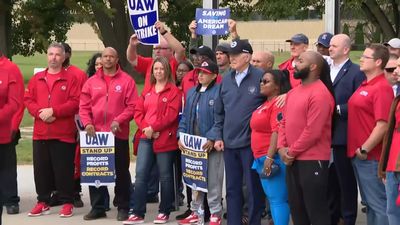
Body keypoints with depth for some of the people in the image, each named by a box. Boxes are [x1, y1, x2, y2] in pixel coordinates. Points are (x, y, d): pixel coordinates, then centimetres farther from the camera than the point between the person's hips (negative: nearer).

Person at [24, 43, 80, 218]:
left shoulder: (71, 79, 1)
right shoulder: (37, 78, 13)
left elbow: (75, 102, -9)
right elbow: (28, 100, 8)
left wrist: (53, 111, -17)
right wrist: (40, 112, -11)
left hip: (64, 133, -4)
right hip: (40, 132, 4)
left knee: (64, 169, -2)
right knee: (41, 169, 7)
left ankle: (67, 203, 7)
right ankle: (43, 202, 17)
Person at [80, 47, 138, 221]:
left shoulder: (126, 80, 0)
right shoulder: (92, 81, 9)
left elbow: (132, 106, -5)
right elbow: (84, 105, 7)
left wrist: (119, 121, -17)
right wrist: (87, 123, -9)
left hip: (119, 134, -3)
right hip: (95, 134, 3)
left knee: (121, 171, 4)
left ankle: (123, 207, 12)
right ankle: (97, 207, 15)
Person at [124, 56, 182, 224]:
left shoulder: (174, 91, -2)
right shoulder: (147, 91, 16)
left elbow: (171, 115, -12)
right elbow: (138, 112, 9)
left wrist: (153, 128, -17)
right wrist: (145, 128, -8)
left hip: (165, 139, -5)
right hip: (146, 138, 5)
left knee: (165, 176, 4)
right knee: (140, 175, -2)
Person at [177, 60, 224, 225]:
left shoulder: (219, 92, -9)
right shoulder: (191, 92, 14)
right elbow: (185, 116, 16)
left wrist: (212, 138, -23)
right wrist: (181, 135, 4)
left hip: (211, 144, -7)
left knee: (213, 181, 0)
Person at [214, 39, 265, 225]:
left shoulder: (260, 77, -9)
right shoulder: (226, 80, 9)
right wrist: (218, 135, 11)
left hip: (251, 143, -6)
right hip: (229, 143, 6)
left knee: (253, 188, 3)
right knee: (232, 188, 12)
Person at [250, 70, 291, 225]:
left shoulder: (278, 103, -12)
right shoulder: (265, 105, 18)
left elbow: (278, 131, -21)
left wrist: (270, 157, -25)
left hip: (273, 158, -10)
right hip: (261, 159, 10)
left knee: (277, 199, -10)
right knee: (272, 198, 11)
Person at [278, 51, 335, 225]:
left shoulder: (320, 93, -15)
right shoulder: (293, 92, 14)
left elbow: (313, 131, -20)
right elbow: (284, 122, 16)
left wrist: (292, 152, -13)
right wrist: (282, 148, 0)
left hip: (313, 161, -9)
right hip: (292, 161, 9)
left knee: (316, 211, -2)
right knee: (296, 209, 16)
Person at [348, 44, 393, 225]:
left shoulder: (381, 88, -15)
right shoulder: (365, 86, 12)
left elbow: (383, 125, -22)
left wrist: (364, 149, -18)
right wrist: (358, 149, 14)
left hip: (370, 156, -9)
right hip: (358, 154, 9)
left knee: (378, 204, -3)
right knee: (369, 202, 16)